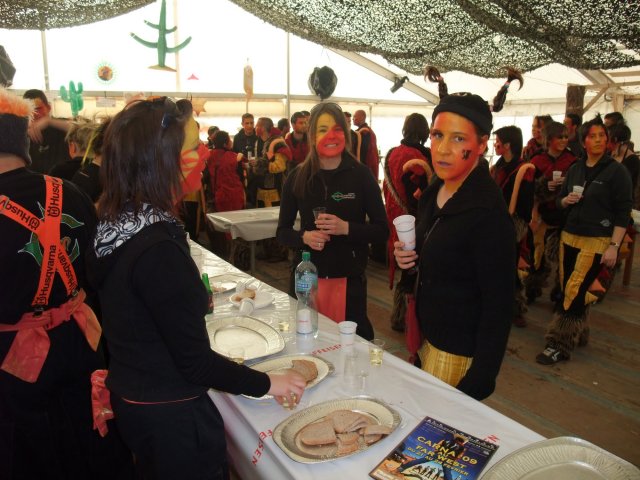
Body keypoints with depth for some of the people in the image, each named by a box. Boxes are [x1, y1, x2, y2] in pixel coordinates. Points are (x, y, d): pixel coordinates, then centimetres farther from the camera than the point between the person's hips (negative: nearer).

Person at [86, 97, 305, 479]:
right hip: (170, 412, -8)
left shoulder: (111, 228, -4)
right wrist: (267, 384, -13)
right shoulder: (158, 249, -30)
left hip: (129, 395, 8)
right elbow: (195, 361, -23)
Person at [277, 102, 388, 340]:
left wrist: (346, 228, -19)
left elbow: (382, 230, -3)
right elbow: (282, 231, 6)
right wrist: (304, 237, -15)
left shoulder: (361, 174, -4)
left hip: (350, 277, -1)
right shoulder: (297, 177, 1)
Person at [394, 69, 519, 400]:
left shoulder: (488, 213, -24)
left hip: (458, 355, -8)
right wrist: (409, 258, -4)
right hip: (427, 336, 8)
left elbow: (498, 307, -20)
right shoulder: (434, 193, 0)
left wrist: (477, 385, -19)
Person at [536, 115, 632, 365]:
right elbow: (560, 201, 18)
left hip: (597, 241, -5)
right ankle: (578, 334, 27)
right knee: (570, 290, 9)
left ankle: (560, 344, -1)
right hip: (569, 237, 5)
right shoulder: (575, 169, 9)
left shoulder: (617, 171, -6)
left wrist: (614, 246, -15)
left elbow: (623, 212, -8)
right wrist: (567, 200, -6)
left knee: (574, 291, -8)